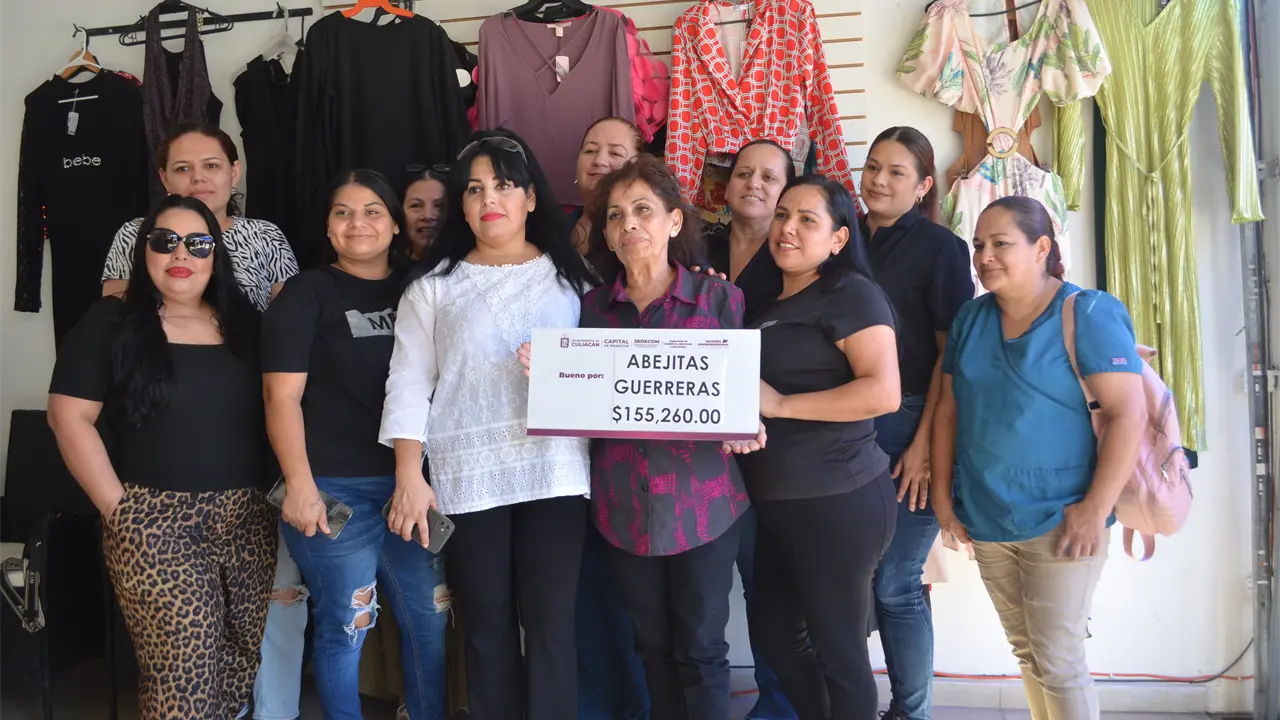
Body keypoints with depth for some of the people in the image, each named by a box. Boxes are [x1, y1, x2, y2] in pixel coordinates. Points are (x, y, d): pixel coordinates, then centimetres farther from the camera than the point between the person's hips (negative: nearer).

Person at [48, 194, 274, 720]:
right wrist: (117, 508, -9)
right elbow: (69, 418, -4)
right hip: (156, 522, -4)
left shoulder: (243, 323, 10)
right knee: (183, 672, -7)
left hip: (248, 518, 4)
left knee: (245, 658, 8)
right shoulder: (111, 323, 0)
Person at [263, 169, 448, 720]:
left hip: (410, 484, 4)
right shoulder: (306, 294, -1)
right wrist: (299, 484, -16)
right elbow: (282, 394, -8)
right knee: (345, 626, 5)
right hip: (336, 490, -4)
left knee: (431, 618, 10)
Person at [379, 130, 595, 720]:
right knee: (486, 626, 8)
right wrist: (409, 476, -4)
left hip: (555, 471, 0)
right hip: (468, 477, 1)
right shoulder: (434, 284, 8)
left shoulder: (570, 275, 10)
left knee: (550, 623, 1)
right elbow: (410, 383, 3)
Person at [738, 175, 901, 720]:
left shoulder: (850, 293, -10)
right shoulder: (769, 305, 16)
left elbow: (883, 391, -22)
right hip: (776, 503, 9)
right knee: (773, 632, 20)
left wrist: (779, 404, -19)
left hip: (838, 501, -9)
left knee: (837, 645, 5)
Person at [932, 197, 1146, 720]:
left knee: (1058, 662, 1)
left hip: (1058, 522, -5)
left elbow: (1129, 412, -16)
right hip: (984, 521, 6)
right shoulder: (970, 319, 8)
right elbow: (949, 408, 11)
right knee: (1025, 653, 17)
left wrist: (1095, 510, -19)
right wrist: (943, 492, 6)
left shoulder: (1087, 314, -11)